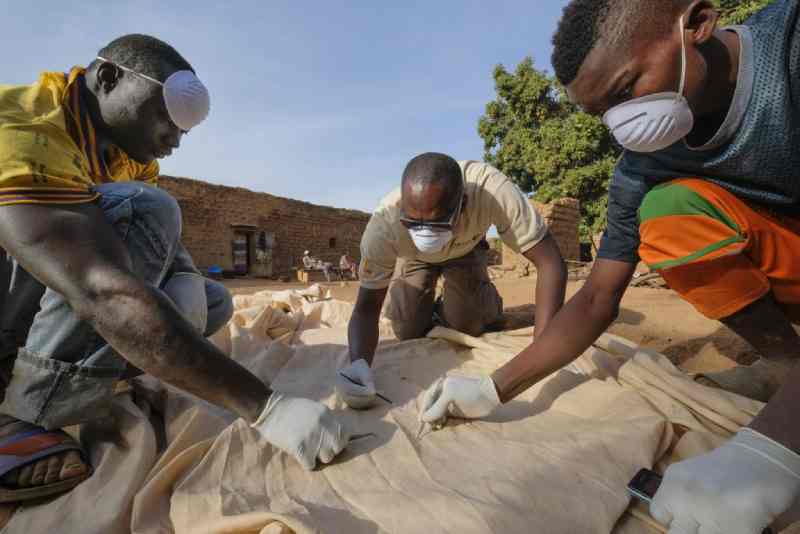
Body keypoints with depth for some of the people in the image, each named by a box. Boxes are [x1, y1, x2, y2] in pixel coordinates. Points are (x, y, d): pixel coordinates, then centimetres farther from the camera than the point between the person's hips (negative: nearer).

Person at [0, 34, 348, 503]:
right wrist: (264, 408, -43)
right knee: (144, 211, -27)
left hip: (41, 310, 7)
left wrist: (187, 284, -28)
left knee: (214, 302, -3)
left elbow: (168, 245, -3)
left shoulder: (128, 151, 0)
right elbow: (105, 292, -41)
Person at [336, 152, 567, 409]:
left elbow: (550, 263, -38)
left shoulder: (492, 190, -42)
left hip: (465, 250, 0)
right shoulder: (383, 224, -39)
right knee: (408, 330, -9)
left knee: (468, 326, -14)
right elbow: (367, 306, -30)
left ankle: (489, 301, 20)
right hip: (416, 257, 1)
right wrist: (358, 364, -48)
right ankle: (428, 307, 24)